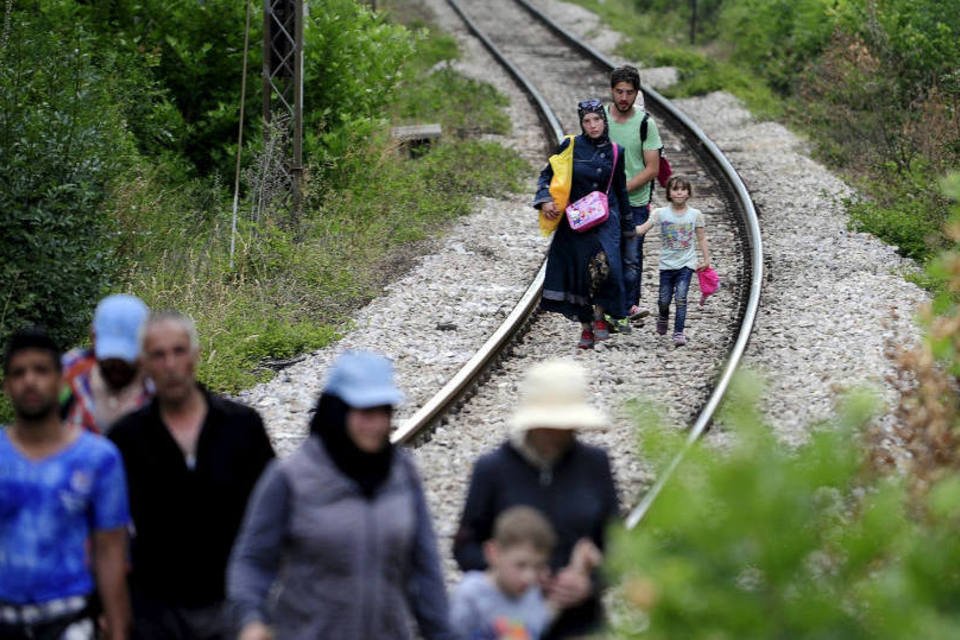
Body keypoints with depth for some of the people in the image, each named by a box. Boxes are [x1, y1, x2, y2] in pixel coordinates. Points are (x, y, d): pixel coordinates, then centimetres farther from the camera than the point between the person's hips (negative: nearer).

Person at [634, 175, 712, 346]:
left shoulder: (695, 215, -1)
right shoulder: (661, 213, -3)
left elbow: (701, 239, 6)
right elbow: (642, 229, -10)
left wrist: (706, 259, 2)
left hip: (686, 264, -1)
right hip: (667, 263, 1)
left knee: (681, 297, -13)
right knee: (664, 299, 8)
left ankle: (679, 332, -9)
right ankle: (663, 317, 42)